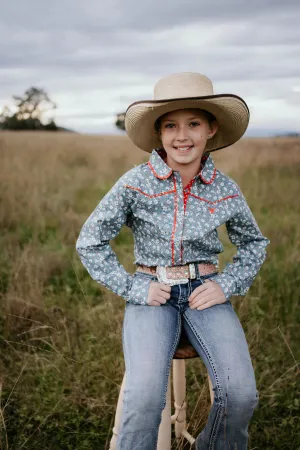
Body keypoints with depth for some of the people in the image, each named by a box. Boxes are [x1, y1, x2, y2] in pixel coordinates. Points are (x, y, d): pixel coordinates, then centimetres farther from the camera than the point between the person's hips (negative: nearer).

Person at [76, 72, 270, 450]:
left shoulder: (225, 190, 0)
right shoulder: (135, 184, -7)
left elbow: (254, 244, 16)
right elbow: (89, 243, 1)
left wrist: (226, 285, -1)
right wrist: (133, 288, -8)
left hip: (205, 293, 2)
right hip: (152, 294, -2)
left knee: (240, 392, -20)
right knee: (145, 398, -27)